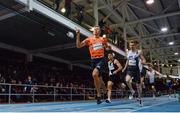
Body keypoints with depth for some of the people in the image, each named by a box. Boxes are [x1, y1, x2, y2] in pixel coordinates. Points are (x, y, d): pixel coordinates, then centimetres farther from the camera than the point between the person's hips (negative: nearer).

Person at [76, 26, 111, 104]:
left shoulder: (103, 39, 9)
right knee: (98, 78, 12)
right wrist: (78, 35, -7)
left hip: (101, 59, -2)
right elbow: (78, 46, 0)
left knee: (94, 74, -26)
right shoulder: (89, 39, 7)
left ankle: (98, 94, -12)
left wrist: (107, 47, 8)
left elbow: (107, 48, 28)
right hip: (93, 60, 3)